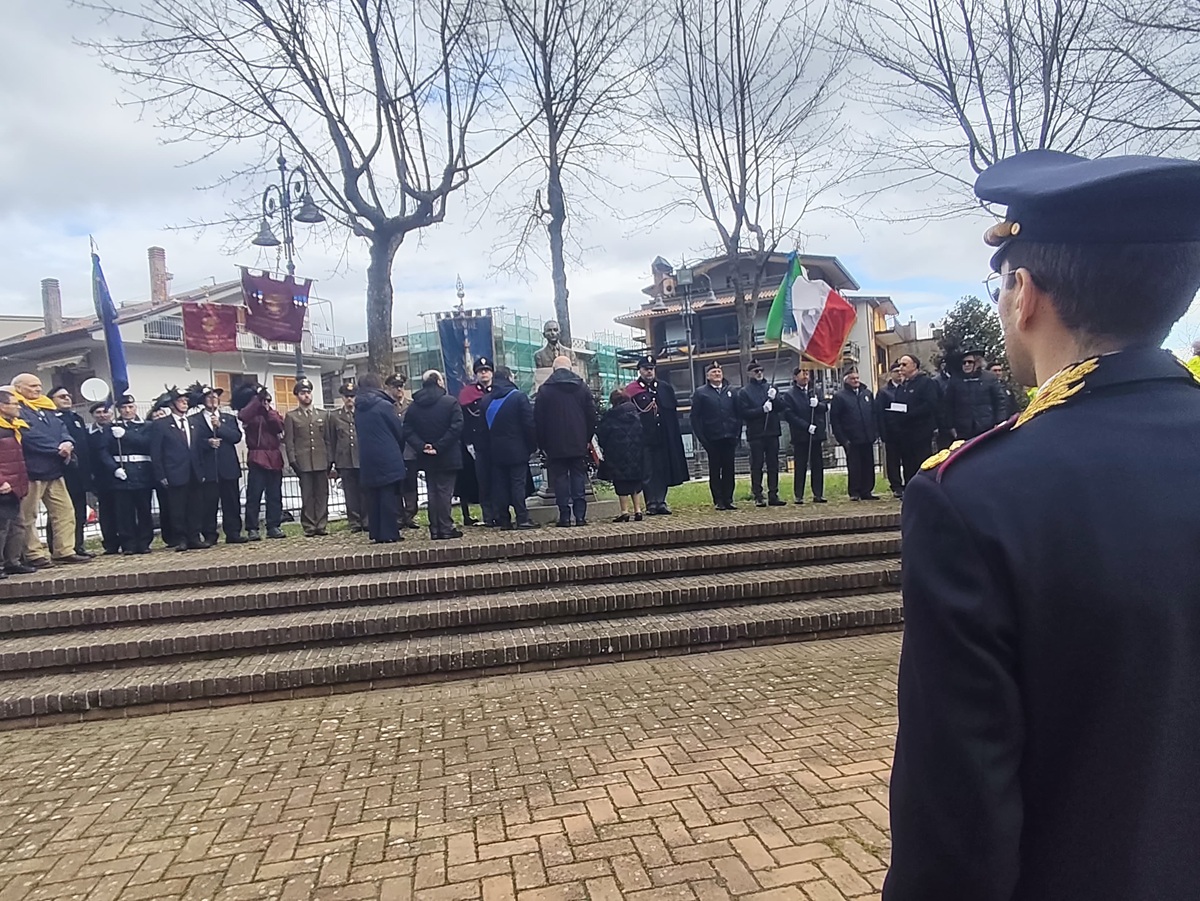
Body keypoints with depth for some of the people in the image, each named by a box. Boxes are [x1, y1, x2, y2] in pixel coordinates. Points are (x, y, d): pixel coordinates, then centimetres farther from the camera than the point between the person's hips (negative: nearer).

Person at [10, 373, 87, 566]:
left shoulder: (48, 408, 18)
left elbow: (62, 429, 13)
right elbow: (30, 438, -18)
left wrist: (67, 443, -9)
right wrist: (58, 449, -16)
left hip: (54, 470, 8)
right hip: (31, 470, -8)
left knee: (65, 511, 7)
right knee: (28, 516, 1)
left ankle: (65, 551, 12)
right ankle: (33, 554, 7)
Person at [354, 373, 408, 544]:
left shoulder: (358, 408, 8)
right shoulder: (384, 405, -8)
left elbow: (359, 433, 14)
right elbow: (399, 431, -3)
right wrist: (399, 451, 13)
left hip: (367, 460, 5)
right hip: (388, 459, -5)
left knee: (372, 496, 9)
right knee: (389, 495, -3)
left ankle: (376, 533, 11)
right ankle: (389, 533, -4)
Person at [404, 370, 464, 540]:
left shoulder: (414, 406, 5)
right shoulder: (450, 402, -7)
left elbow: (407, 431, -3)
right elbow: (456, 428, -16)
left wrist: (422, 447, -10)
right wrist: (439, 447, -15)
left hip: (427, 458, 4)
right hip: (447, 456, -4)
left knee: (432, 492, 10)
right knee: (445, 491, -1)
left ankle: (435, 529, 12)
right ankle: (446, 528, -1)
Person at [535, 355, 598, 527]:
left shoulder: (544, 389, -1)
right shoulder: (582, 387, 5)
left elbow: (538, 419, 0)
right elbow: (591, 414, 6)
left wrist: (541, 443, 7)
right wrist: (588, 437, 12)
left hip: (555, 444, -2)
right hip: (579, 443, 2)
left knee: (560, 478, 2)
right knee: (579, 477, 5)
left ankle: (564, 515, -1)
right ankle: (580, 515, -1)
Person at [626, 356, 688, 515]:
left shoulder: (665, 388, 12)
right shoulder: (631, 390, 1)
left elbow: (673, 413, 12)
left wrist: (675, 435, 6)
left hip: (664, 437, 3)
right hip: (643, 437, -3)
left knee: (663, 470, 5)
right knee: (647, 472, -1)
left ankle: (661, 502, 11)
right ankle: (651, 504, 4)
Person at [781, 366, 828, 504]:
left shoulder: (815, 391, 13)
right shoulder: (790, 395, -2)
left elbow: (825, 407, 9)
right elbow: (789, 415, -10)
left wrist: (817, 404, -14)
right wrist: (807, 426, -16)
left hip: (816, 433, 4)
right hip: (800, 436, -4)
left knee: (818, 465, 5)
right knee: (800, 466, -1)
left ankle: (818, 494, 11)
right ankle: (799, 496, 4)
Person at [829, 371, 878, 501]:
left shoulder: (867, 393, 11)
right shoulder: (839, 396, -2)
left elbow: (874, 413, 13)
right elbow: (834, 419, -5)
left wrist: (875, 432, 5)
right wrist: (842, 439, -10)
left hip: (867, 437, 4)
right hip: (851, 440, -4)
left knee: (868, 466, 6)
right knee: (854, 467, -1)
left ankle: (867, 491, 14)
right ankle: (854, 493, 6)